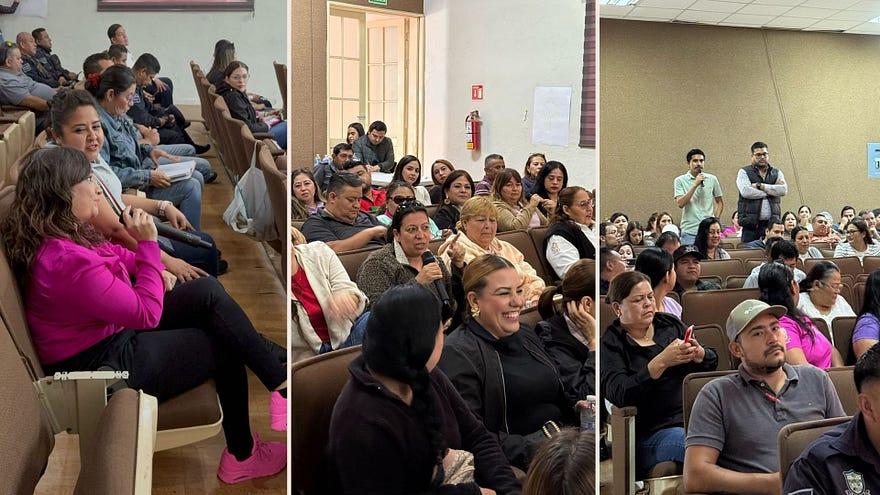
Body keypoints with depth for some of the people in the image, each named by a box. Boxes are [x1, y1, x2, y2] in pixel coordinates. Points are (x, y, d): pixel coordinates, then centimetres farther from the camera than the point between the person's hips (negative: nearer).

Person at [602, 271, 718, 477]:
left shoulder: (670, 324, 16)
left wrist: (698, 353, -7)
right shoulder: (610, 343, 0)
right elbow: (619, 394, -15)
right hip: (654, 430, -5)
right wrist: (661, 362, -24)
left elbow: (712, 362, 18)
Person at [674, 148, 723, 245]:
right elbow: (680, 203, -13)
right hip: (689, 232, -2)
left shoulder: (712, 179, 8)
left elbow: (720, 202, 18)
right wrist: (695, 185, -16)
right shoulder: (680, 181, 0)